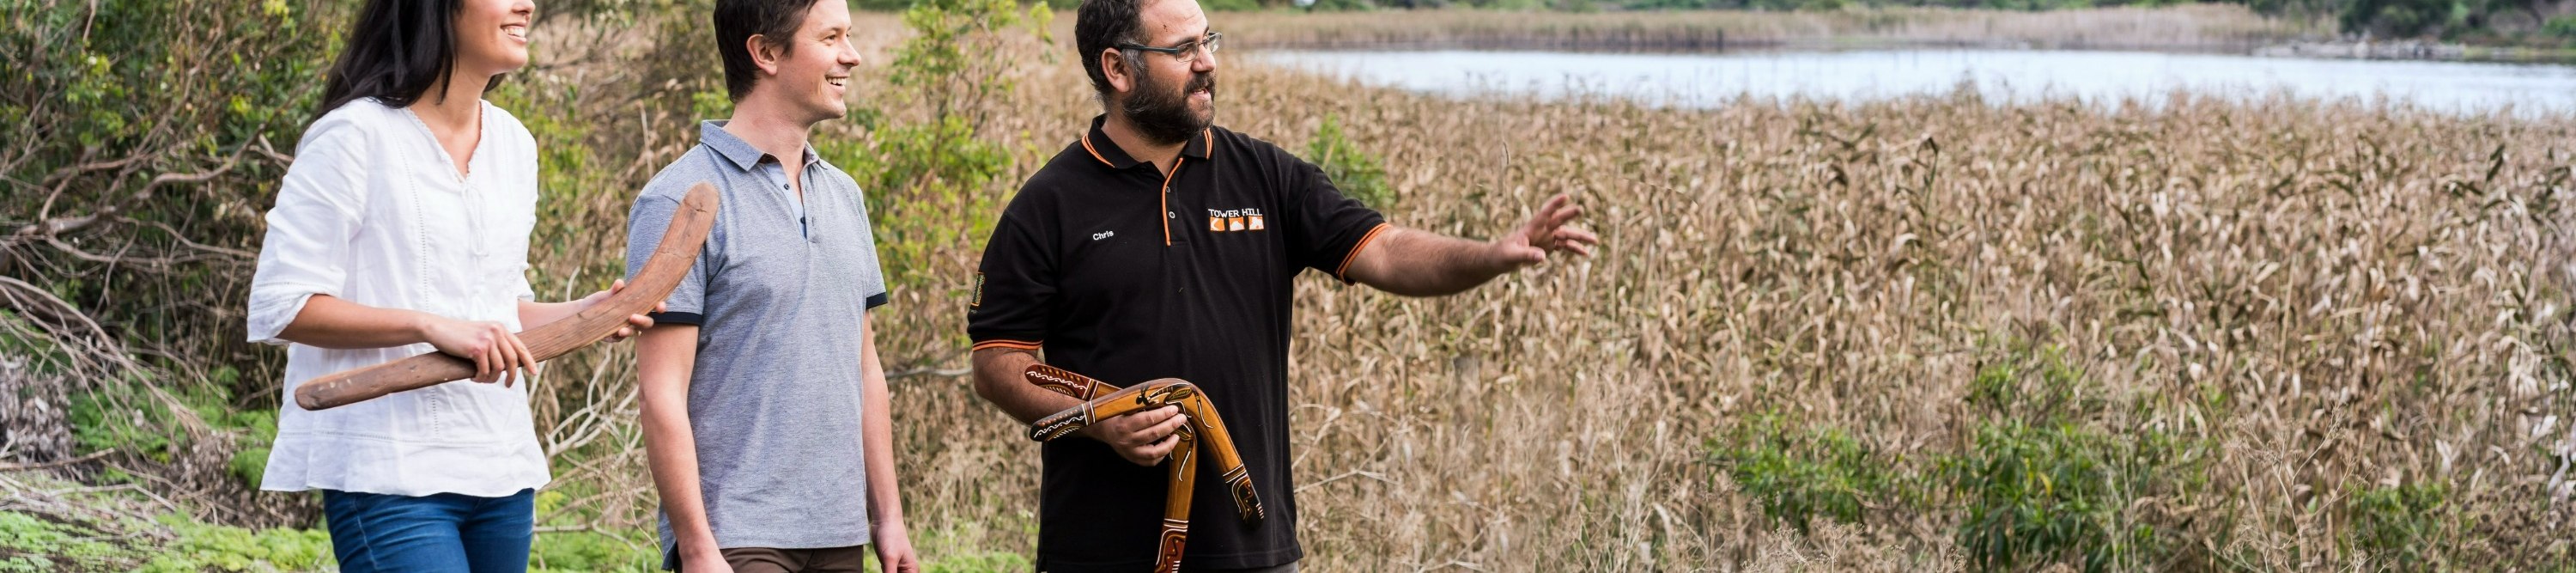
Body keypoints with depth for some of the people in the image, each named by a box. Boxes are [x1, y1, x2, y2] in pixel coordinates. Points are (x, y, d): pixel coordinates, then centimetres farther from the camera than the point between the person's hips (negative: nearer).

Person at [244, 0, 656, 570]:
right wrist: (431, 326, -21)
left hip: (502, 475, 7)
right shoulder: (357, 136, -8)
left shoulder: (513, 145, 15)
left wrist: (580, 314, 3)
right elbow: (277, 307, -12)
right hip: (390, 476, -7)